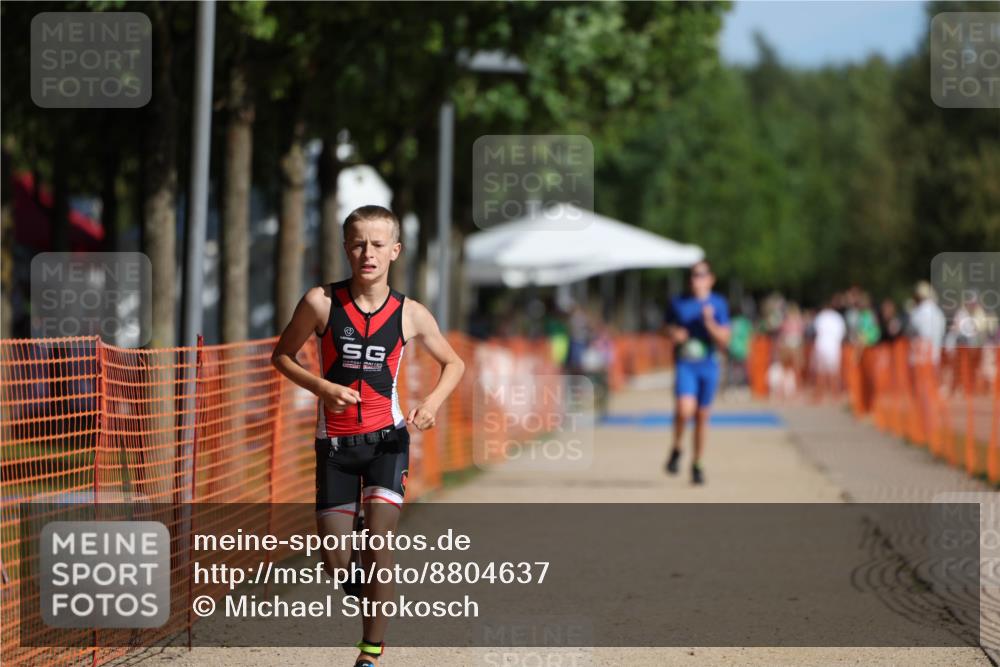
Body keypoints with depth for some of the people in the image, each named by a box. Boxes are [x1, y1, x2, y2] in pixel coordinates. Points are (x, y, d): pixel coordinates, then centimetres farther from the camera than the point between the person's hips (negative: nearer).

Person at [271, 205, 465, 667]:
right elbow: (282, 355, 4)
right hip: (335, 442, 1)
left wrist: (432, 402, -8)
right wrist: (322, 387, -13)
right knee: (335, 563, 0)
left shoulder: (410, 315, -4)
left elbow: (453, 363, 11)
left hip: (386, 438, -1)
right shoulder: (322, 302, -8)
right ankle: (363, 593, 36)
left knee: (377, 547, -14)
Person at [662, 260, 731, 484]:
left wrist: (710, 324, -19)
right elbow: (669, 328, 16)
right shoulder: (677, 303, 4)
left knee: (702, 416, 7)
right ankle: (676, 449, 2)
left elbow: (724, 341, -3)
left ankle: (697, 464, 23)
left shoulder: (718, 304, 1)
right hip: (684, 364, -1)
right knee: (685, 409, -23)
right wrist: (674, 335, -6)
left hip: (708, 365, 1)